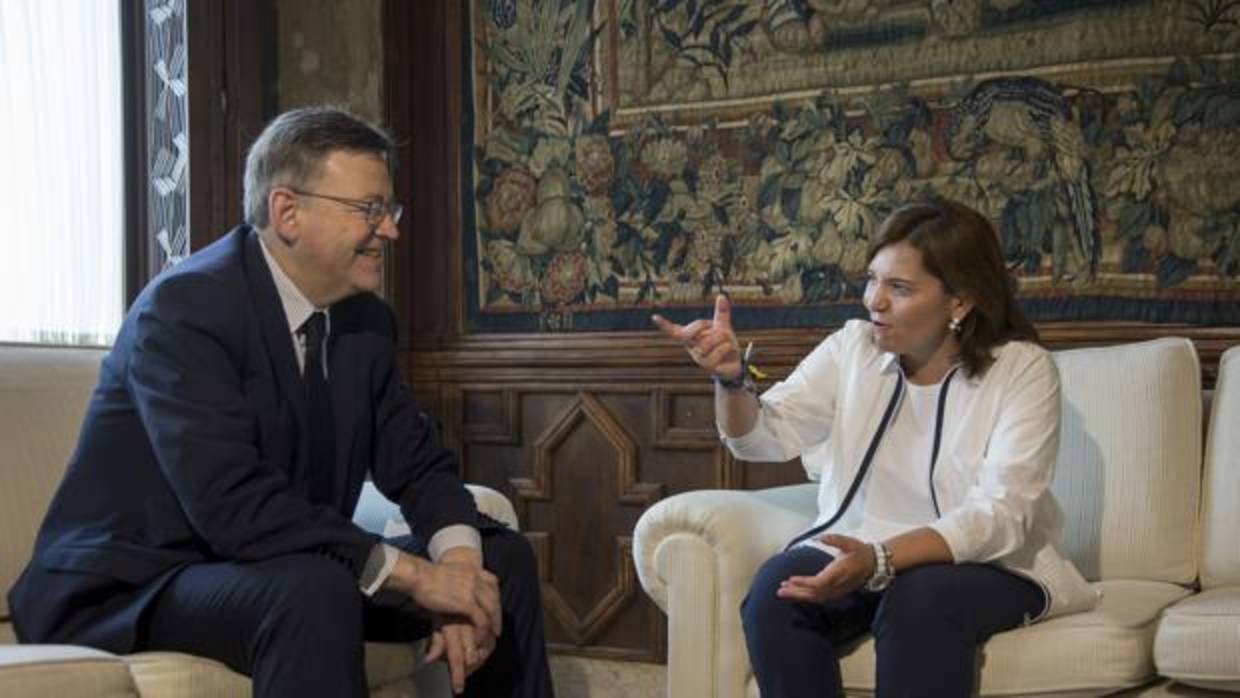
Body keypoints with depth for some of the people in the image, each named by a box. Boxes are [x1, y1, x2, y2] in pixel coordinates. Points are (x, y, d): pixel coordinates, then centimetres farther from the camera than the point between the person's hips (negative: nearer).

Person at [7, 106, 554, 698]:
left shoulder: (366, 320, 3)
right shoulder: (183, 309, -21)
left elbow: (418, 464, 7)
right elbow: (233, 505, -31)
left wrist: (458, 559, -16)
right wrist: (414, 574, -30)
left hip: (278, 575, 8)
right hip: (126, 592, -8)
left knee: (501, 558, 2)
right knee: (313, 590, -37)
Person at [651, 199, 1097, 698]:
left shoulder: (1022, 369, -12)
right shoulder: (853, 347, 2)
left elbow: (998, 516, -21)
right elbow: (765, 436, -5)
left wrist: (881, 560, -36)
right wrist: (732, 377, -28)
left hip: (988, 564, -3)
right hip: (857, 551, 4)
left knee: (920, 602, -35)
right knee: (776, 590, -25)